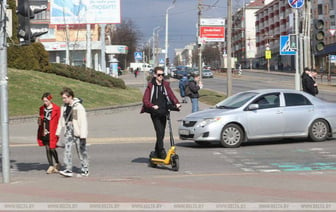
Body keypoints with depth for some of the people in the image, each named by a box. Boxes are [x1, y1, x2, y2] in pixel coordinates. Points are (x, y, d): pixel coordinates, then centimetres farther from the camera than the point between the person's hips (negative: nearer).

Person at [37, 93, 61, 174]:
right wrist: (40, 121, -4)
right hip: (44, 132, 5)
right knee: (47, 149, 5)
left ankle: (57, 164, 18)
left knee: (52, 148, -5)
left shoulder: (56, 108, -4)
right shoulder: (42, 108, 10)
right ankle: (51, 166, 11)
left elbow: (58, 121, -3)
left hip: (52, 132, -5)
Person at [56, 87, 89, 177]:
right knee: (67, 150, -6)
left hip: (77, 133, -5)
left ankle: (85, 170, 18)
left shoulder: (78, 107, -13)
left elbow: (83, 122, -15)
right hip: (68, 132, 5)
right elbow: (61, 120, 18)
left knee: (81, 151, 5)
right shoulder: (64, 107, 8)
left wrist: (83, 136, -18)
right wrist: (58, 132, 17)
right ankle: (68, 170, -8)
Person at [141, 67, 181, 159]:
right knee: (159, 132, -16)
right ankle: (161, 151, -16)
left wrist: (176, 103, -13)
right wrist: (152, 106, -24)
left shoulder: (165, 85, 12)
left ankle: (157, 152, 22)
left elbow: (171, 95, 7)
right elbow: (145, 100, -6)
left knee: (162, 133, 7)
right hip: (155, 113, -4)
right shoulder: (151, 86, 0)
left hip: (163, 113, 4)